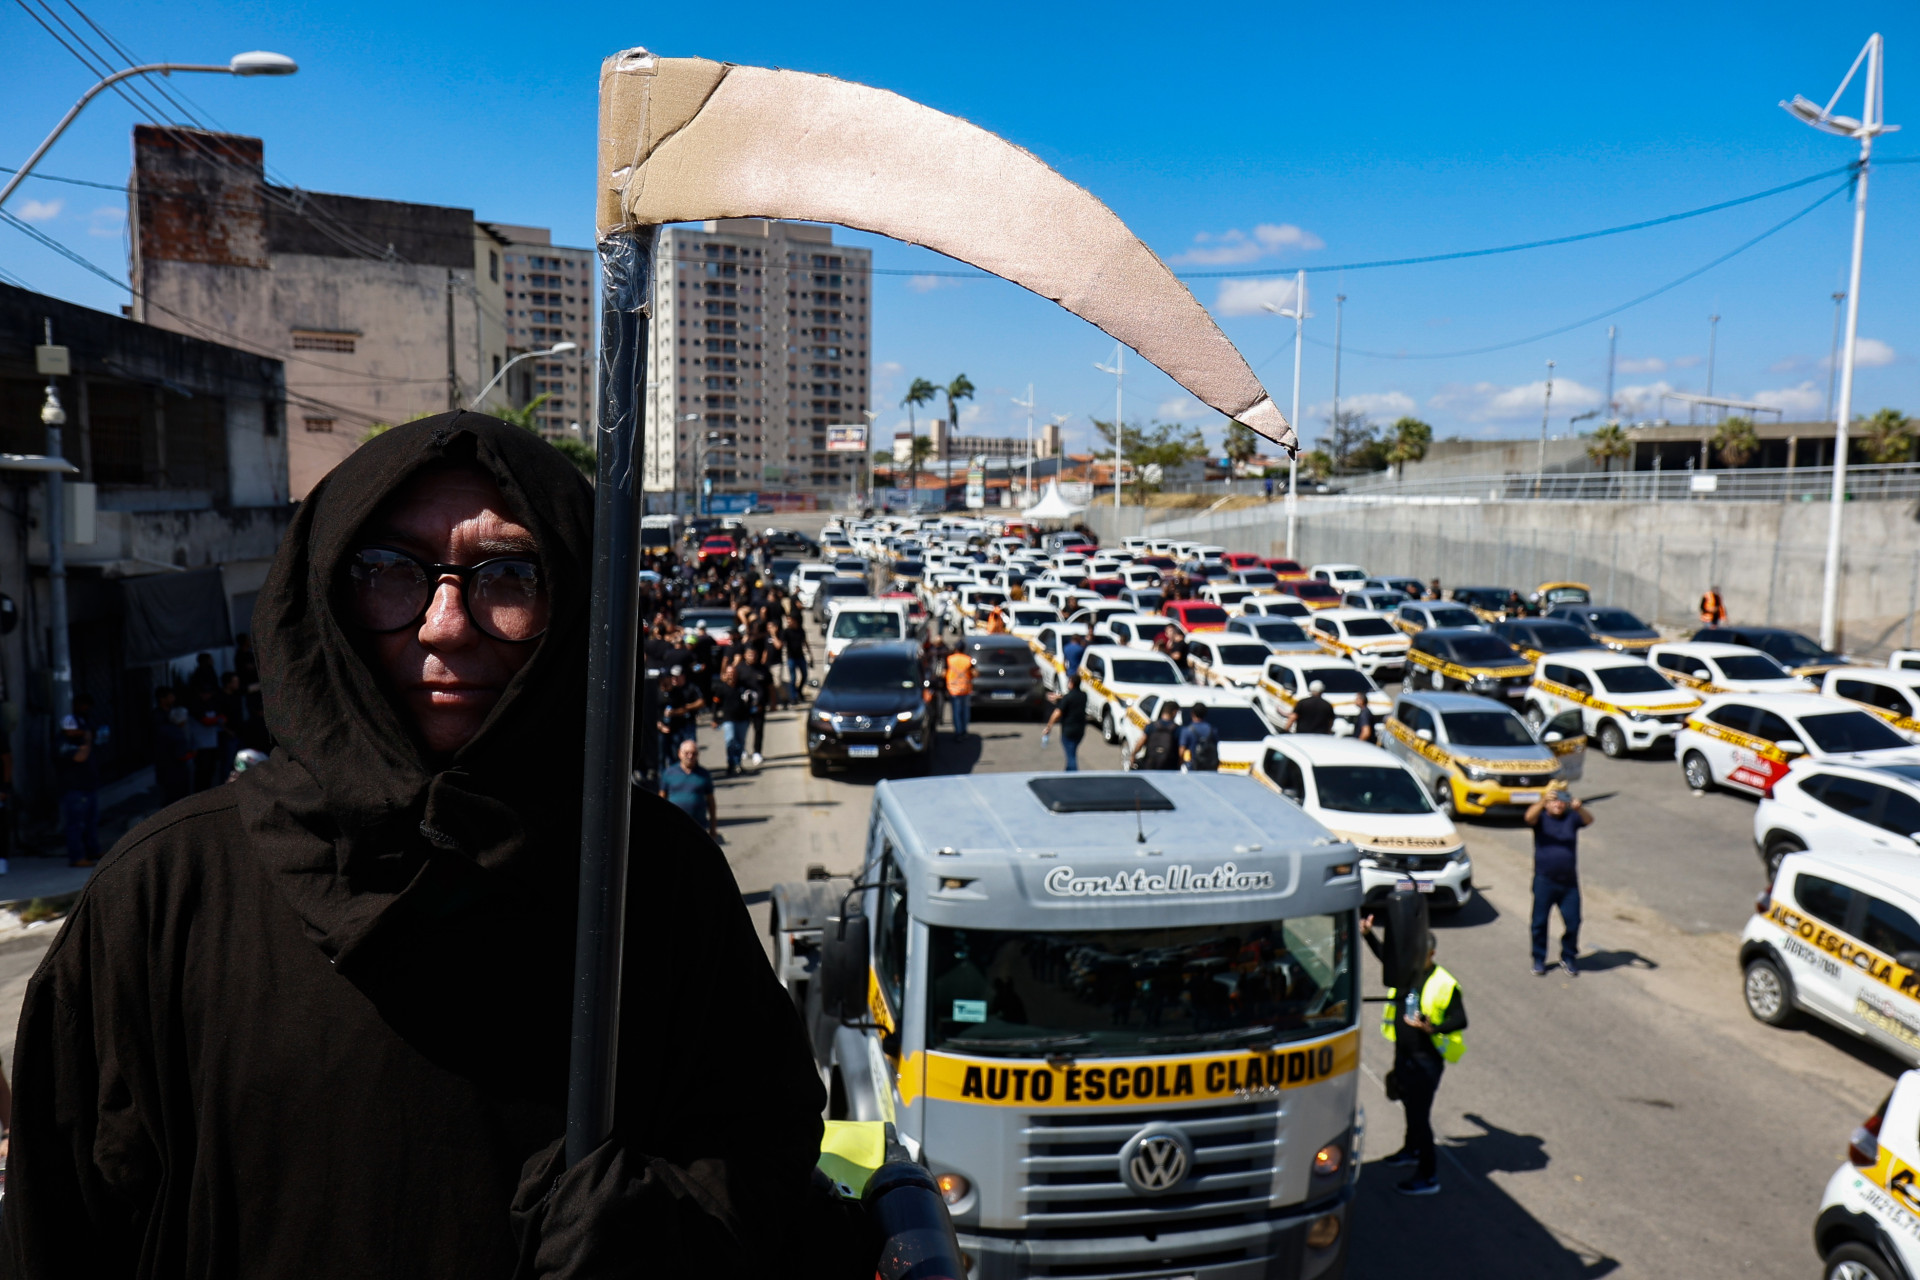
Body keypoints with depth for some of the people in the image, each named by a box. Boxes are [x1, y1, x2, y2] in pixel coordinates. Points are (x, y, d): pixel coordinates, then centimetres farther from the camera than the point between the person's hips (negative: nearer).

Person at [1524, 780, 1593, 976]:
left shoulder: (1572, 817, 4)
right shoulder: (1541, 818, -1)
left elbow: (1589, 820, -15)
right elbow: (1529, 817, -23)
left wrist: (1579, 808, -38)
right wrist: (1542, 802, -41)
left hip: (1569, 881, 2)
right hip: (1544, 881, -2)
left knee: (1573, 922, 5)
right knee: (1540, 922, 5)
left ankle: (1568, 958, 26)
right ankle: (1539, 959, 20)